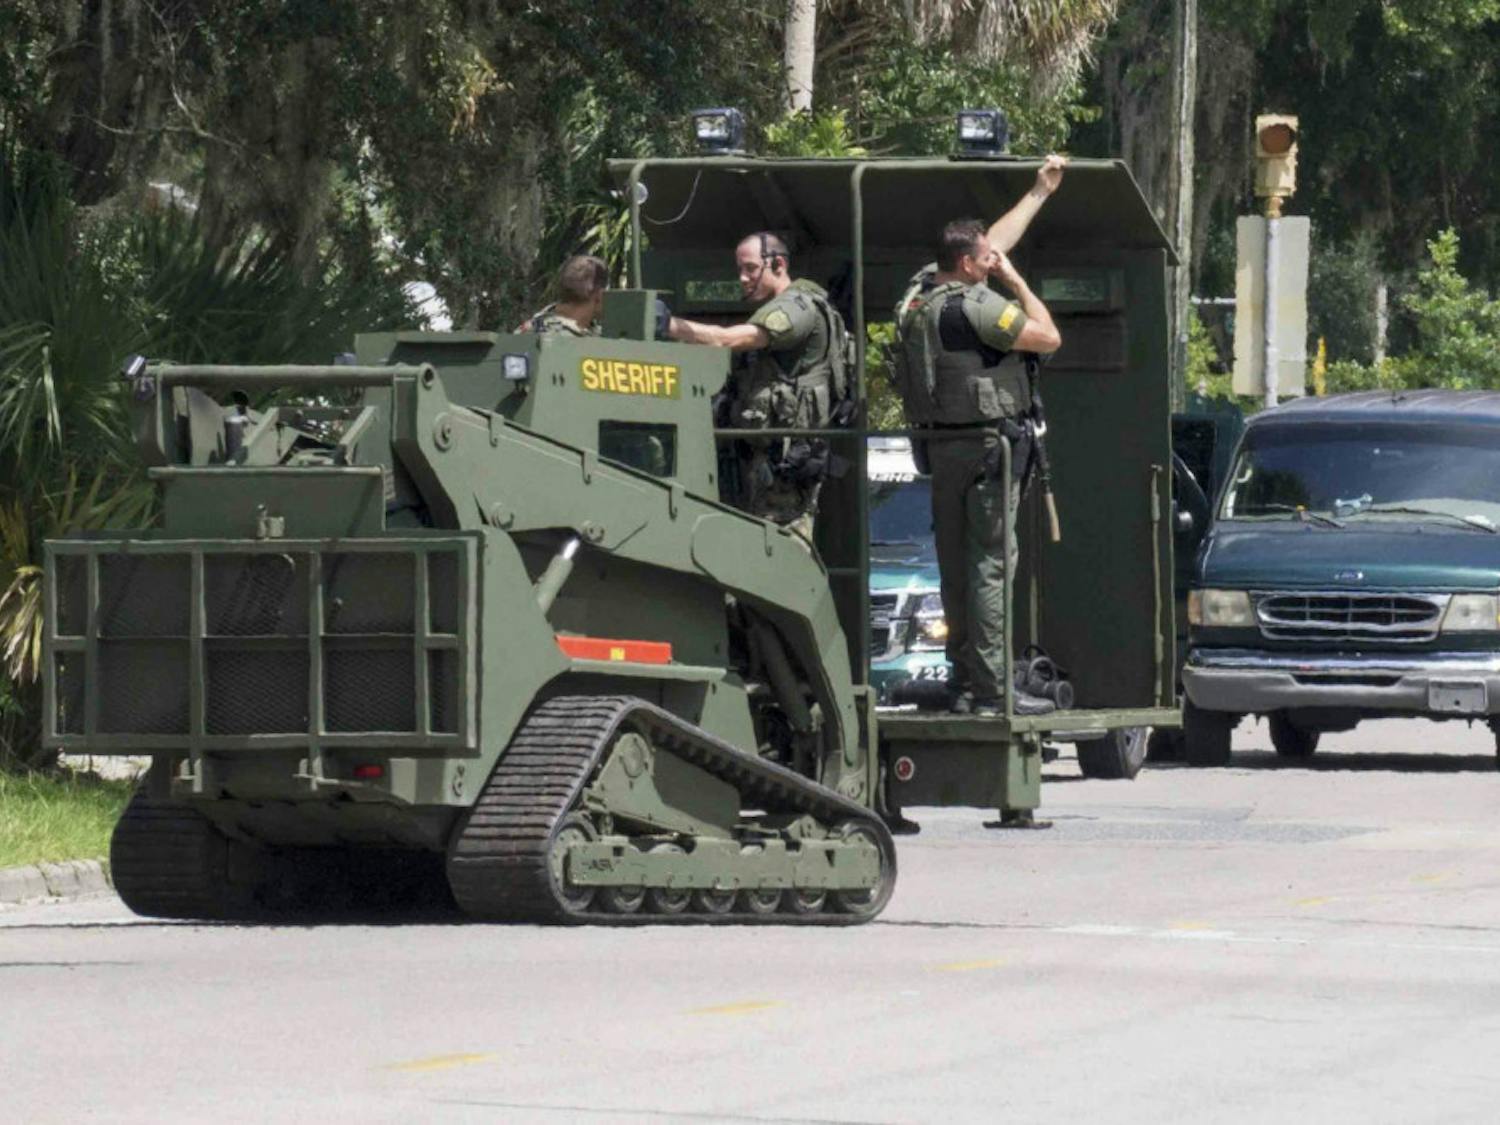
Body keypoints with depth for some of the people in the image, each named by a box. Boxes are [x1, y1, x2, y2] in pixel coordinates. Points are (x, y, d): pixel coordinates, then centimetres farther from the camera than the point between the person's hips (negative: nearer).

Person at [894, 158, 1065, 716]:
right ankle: (992, 688, -11)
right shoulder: (974, 305, -17)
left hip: (941, 442, 9)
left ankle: (964, 680, 16)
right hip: (986, 442, -9)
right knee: (992, 564, -8)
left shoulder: (922, 289, 9)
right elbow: (1048, 337, -11)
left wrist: (1039, 193, 29)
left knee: (956, 563, 13)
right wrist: (1015, 281, -1)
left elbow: (992, 241, 23)